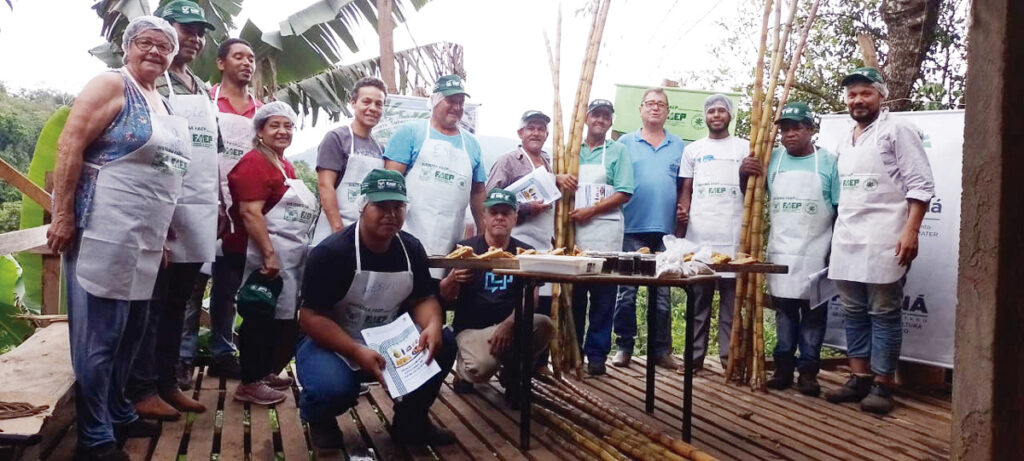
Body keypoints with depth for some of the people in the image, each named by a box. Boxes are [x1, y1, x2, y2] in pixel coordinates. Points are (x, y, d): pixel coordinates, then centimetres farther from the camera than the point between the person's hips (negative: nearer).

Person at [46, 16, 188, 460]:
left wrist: (161, 234, 22)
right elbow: (69, 145, -13)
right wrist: (62, 215, -17)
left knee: (130, 334, 15)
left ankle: (119, 414, 30)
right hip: (104, 232, -8)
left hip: (145, 239, 8)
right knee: (98, 337, -2)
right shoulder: (111, 85, -5)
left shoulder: (163, 103, 18)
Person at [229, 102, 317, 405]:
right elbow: (250, 212, -21)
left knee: (284, 317, 15)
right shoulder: (254, 162, -12)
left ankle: (267, 372, 28)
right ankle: (250, 383, 8)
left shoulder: (286, 165, 16)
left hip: (294, 253, 9)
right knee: (262, 317, -2)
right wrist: (269, 254, -25)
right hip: (270, 253, -9)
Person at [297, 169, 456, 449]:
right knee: (334, 388, -36)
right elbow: (311, 317, -21)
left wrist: (432, 326, -25)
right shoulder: (330, 252, -19)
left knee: (443, 343, -18)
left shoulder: (411, 248, -3)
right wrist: (357, 352, -34)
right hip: (331, 343, -5)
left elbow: (423, 299, 0)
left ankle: (411, 420, 5)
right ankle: (320, 419, 5)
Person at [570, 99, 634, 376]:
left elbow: (624, 194, -2)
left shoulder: (618, 151, 7)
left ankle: (597, 354, 4)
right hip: (573, 231, 3)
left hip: (604, 231, -2)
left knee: (603, 295, -2)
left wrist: (590, 211, -12)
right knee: (573, 293, 5)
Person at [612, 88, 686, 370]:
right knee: (627, 291, 0)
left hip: (666, 230, 2)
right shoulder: (625, 143, 7)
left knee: (662, 293, 6)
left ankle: (661, 349, 13)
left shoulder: (679, 147, 14)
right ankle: (624, 346, 10)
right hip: (632, 228, -2)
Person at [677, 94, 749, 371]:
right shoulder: (693, 150, 15)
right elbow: (686, 190, 12)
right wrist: (681, 213, -6)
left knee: (732, 299, 0)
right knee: (697, 299, 4)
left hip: (732, 236, -1)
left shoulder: (744, 148, 10)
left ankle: (730, 357, 5)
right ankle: (695, 355, 10)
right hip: (698, 235, 1)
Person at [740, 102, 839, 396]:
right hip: (781, 250, 3)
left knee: (813, 310, 3)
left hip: (815, 252, -2)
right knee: (784, 308, 8)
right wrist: (744, 173, -5)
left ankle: (808, 370, 10)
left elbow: (842, 209, -1)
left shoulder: (828, 162, 0)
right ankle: (783, 366, 16)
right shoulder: (772, 159, 7)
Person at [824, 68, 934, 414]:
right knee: (854, 313, 9)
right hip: (846, 240, 7)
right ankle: (860, 379, 18)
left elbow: (920, 185, -8)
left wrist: (911, 231, -17)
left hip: (884, 240, -7)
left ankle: (882, 385, 5)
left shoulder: (897, 130, -2)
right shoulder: (845, 141, 20)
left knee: (884, 314, -2)